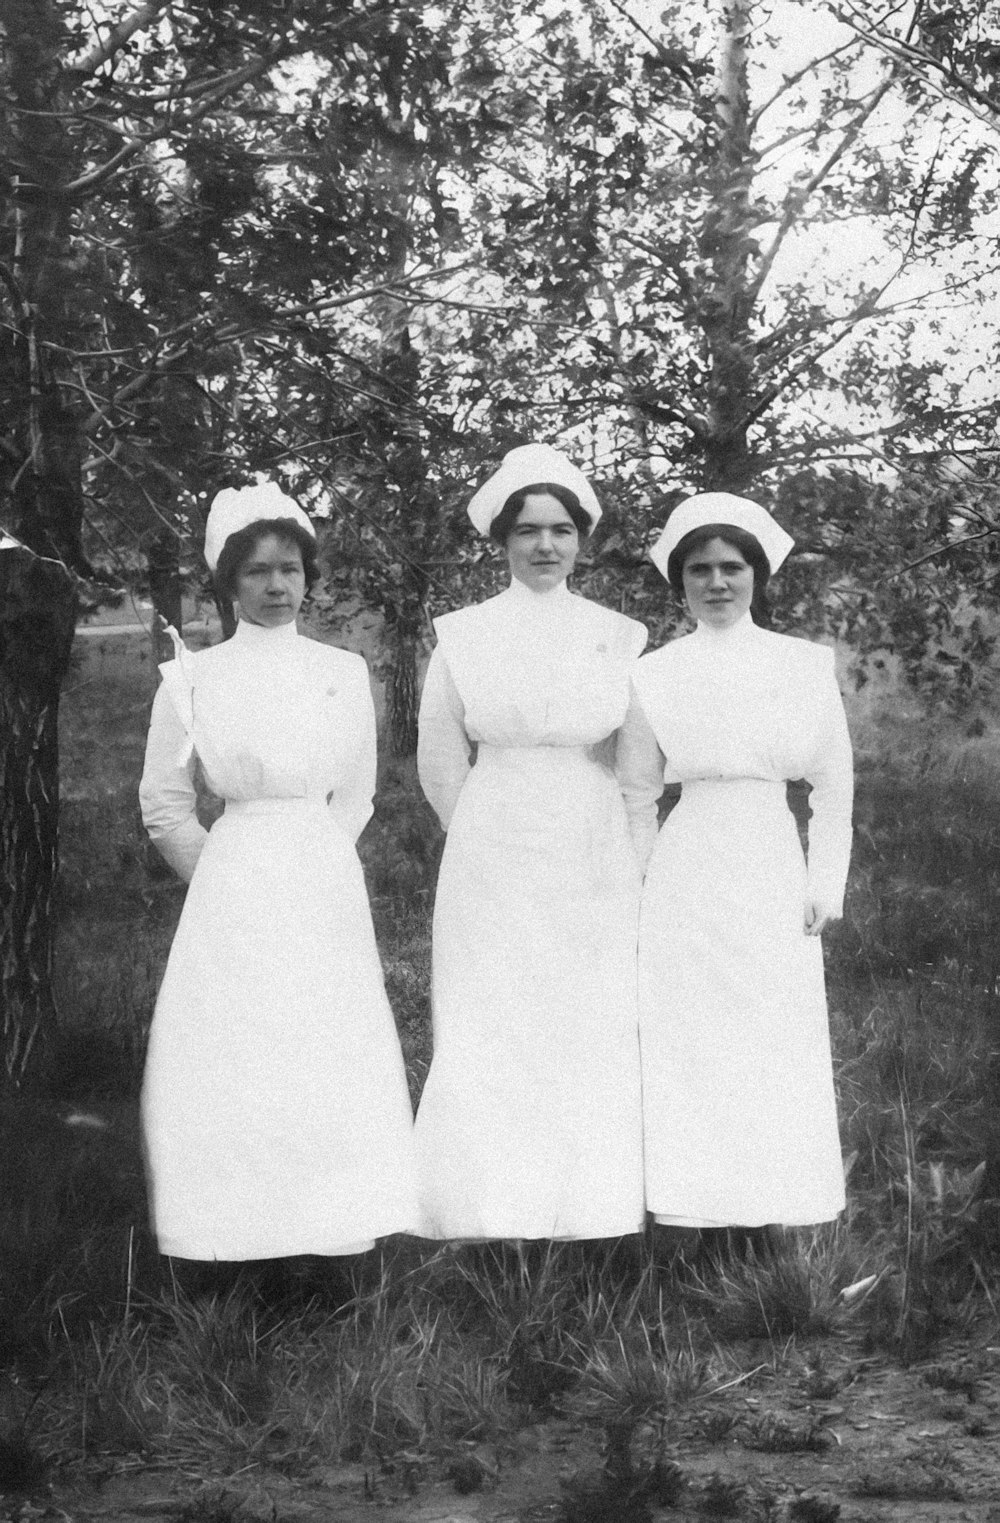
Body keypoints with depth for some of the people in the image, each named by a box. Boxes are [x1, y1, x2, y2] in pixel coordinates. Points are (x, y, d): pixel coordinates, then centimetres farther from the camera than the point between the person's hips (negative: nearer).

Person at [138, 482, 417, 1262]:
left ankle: (331, 1226, 12)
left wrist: (310, 858, 11)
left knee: (329, 1059, 3)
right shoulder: (193, 678, -1)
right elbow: (164, 803, 6)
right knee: (232, 1063, -2)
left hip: (326, 891, 2)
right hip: (232, 896, -2)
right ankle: (240, 1234, 6)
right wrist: (227, 873, 9)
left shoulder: (345, 673, 5)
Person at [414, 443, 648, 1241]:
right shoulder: (463, 637, -1)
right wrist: (490, 836, 7)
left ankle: (589, 1216, 14)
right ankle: (487, 1214, 9)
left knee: (592, 1034, 4)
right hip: (493, 866, -1)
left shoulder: (619, 637, 3)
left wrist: (596, 838, 8)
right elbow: (441, 763, 4)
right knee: (490, 1033, 1)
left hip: (594, 865, 1)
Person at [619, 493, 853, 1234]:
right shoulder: (655, 674, 2)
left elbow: (834, 784, 5)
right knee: (684, 1038, 1)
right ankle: (687, 1206, 9)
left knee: (779, 1039, 4)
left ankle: (778, 1206, 15)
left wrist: (826, 882, -1)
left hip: (773, 869, 1)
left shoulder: (807, 665, 2)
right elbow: (637, 795, 8)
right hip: (686, 874, 0)